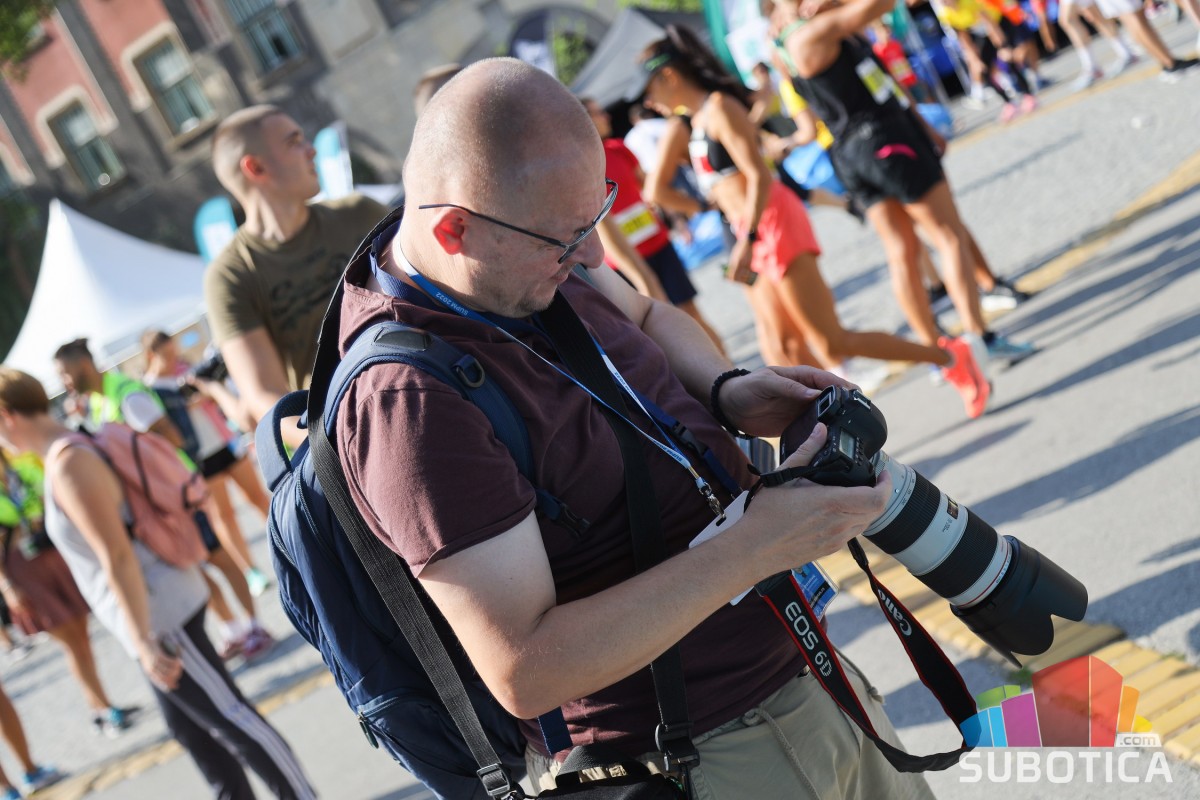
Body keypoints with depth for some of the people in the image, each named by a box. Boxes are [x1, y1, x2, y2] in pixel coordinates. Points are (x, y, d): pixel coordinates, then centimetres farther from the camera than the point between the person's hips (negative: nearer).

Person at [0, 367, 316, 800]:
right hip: (156, 611, 10)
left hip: (157, 615, -10)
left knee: (230, 717, -2)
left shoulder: (68, 466, -21)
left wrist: (144, 644, -23)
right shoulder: (70, 450, 9)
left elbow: (117, 559, -24)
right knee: (187, 726, 19)